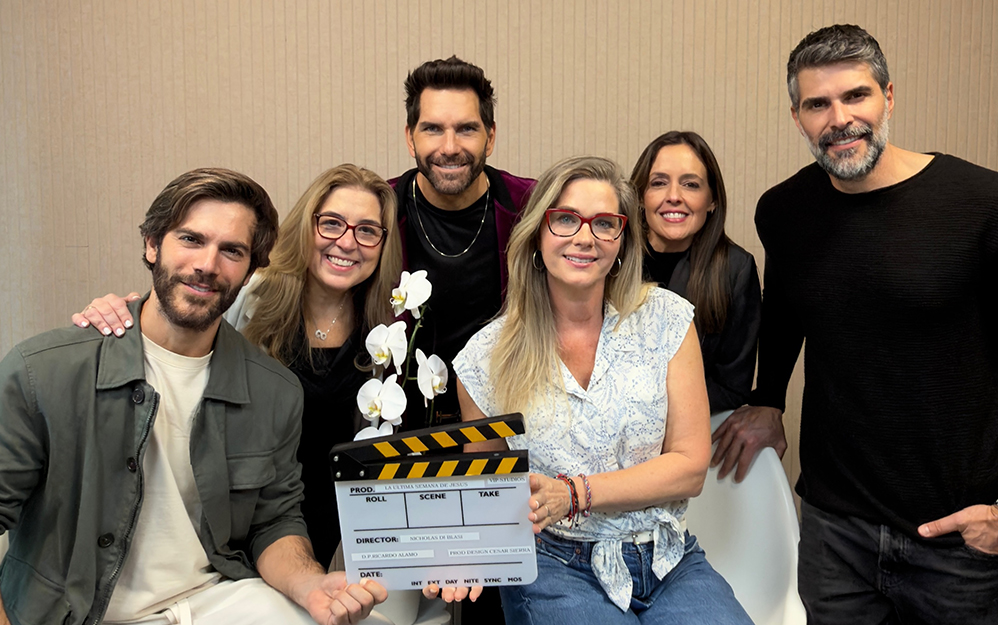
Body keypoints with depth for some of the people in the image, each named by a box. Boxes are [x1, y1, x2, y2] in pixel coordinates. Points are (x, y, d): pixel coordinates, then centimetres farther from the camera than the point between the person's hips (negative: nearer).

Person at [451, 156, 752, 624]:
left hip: (668, 562, 2)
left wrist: (572, 495, -15)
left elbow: (690, 467, -3)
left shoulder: (665, 318, 0)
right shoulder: (487, 357, -1)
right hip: (553, 566, -1)